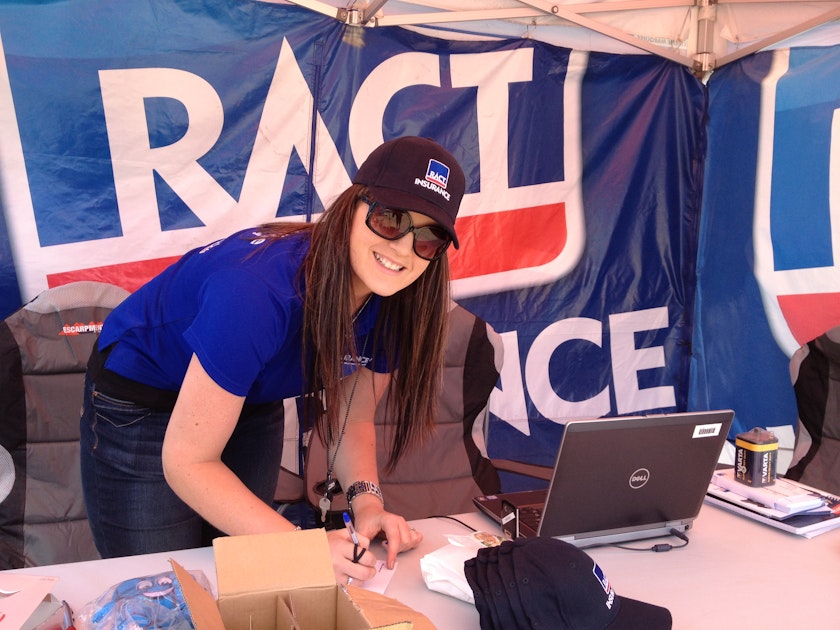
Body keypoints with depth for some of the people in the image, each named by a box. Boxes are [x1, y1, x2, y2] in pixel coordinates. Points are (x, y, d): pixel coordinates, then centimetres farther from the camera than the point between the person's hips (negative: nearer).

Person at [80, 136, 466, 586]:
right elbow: (187, 463, -31)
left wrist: (366, 500, -20)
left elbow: (351, 418, -3)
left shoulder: (394, 302, -18)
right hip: (138, 410, -5)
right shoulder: (257, 292, -38)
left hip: (251, 405, 6)